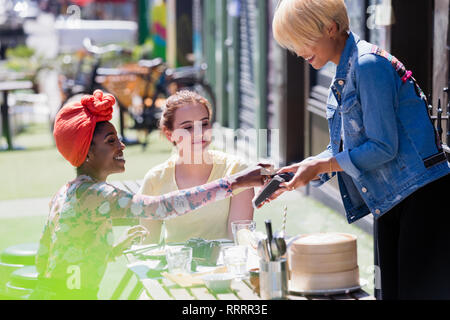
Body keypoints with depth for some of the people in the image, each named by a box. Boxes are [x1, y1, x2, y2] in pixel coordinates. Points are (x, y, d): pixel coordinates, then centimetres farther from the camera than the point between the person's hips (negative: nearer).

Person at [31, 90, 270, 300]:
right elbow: (162, 206, -26)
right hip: (69, 297, -9)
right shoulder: (91, 193, -17)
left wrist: (114, 250, 15)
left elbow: (43, 261, 16)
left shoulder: (65, 194, 11)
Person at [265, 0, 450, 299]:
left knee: (421, 293, -9)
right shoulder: (342, 78, 14)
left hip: (423, 197, -10)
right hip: (390, 205, 10)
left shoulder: (370, 64, -16)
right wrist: (298, 172, 5)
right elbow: (340, 150, 19)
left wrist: (319, 165, -13)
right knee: (391, 291, 9)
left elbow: (382, 148, -19)